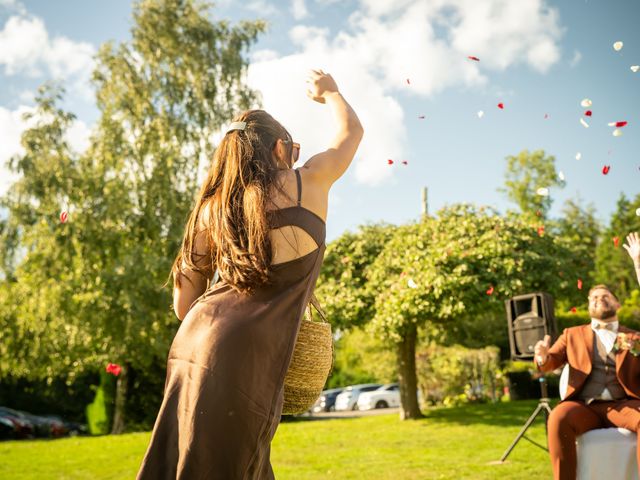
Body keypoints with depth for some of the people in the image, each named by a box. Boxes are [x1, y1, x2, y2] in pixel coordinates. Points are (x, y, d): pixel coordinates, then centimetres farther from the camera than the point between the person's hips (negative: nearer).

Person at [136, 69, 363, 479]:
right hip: (244, 353, -6)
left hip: (194, 339, 6)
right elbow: (352, 131, 23)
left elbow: (183, 304, 13)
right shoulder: (306, 185, 3)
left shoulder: (211, 207, 12)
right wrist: (329, 92, 41)